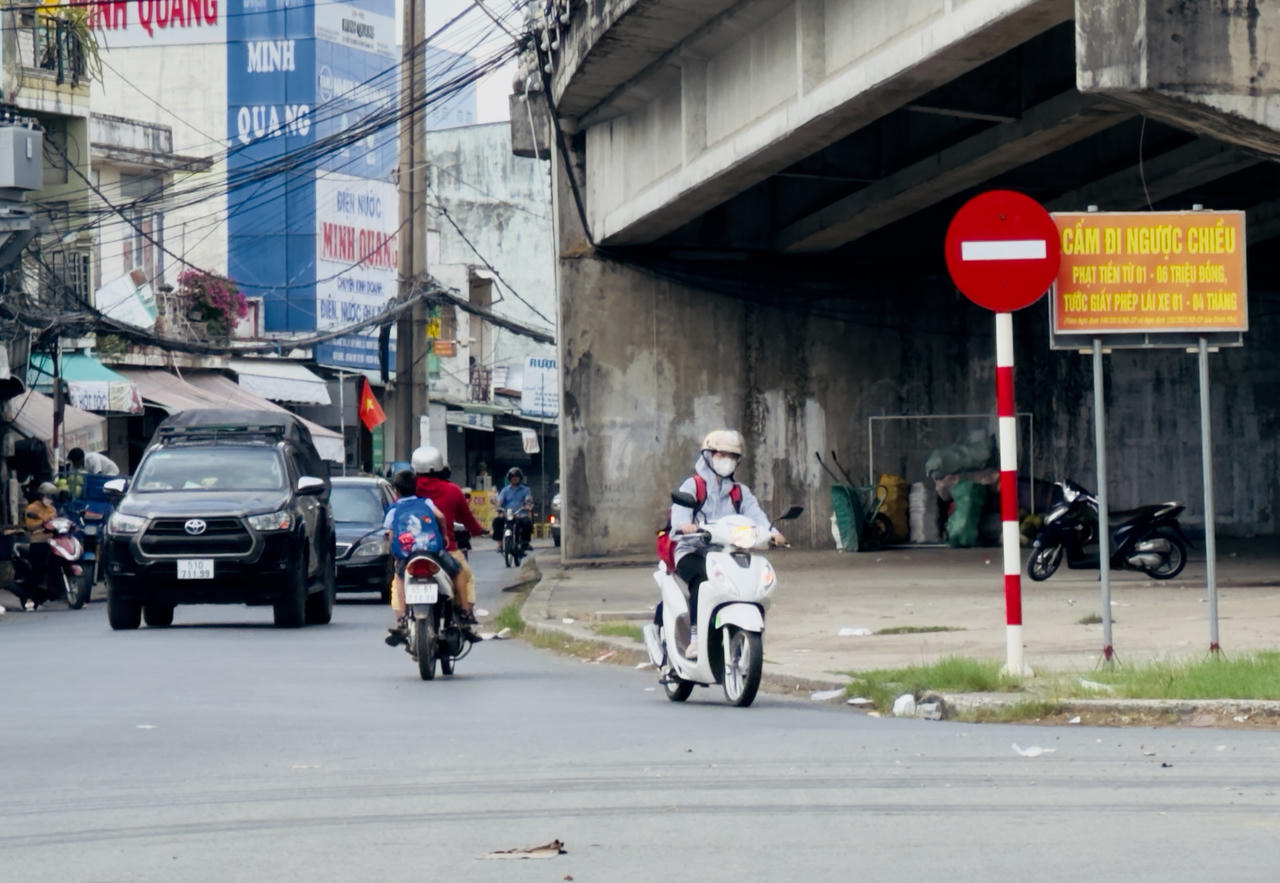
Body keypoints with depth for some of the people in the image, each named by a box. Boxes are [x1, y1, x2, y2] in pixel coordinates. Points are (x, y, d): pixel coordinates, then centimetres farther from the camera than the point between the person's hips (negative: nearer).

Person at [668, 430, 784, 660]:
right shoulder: (693, 486, 7)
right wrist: (684, 524, -38)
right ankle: (694, 637, -35)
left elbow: (754, 513, 2)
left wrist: (771, 531, -21)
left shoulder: (740, 492, 20)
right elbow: (680, 510, -13)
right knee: (702, 578, -35)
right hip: (693, 553, -4)